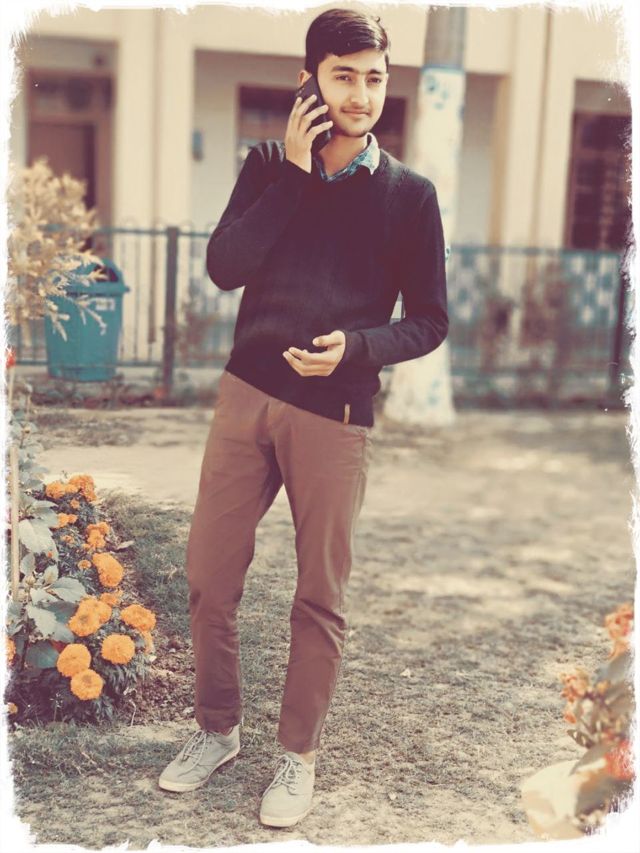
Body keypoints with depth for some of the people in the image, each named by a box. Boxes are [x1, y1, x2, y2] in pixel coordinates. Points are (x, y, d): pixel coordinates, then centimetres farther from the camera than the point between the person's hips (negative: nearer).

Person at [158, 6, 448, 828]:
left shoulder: (408, 193, 0)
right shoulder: (268, 164, 6)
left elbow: (429, 320, 1)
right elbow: (224, 268, -7)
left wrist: (356, 346, -17)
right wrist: (293, 174, -11)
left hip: (336, 415, -2)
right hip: (245, 395, 3)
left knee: (321, 595, 5)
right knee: (208, 575, 7)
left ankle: (298, 755, 24)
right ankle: (216, 729, 29)